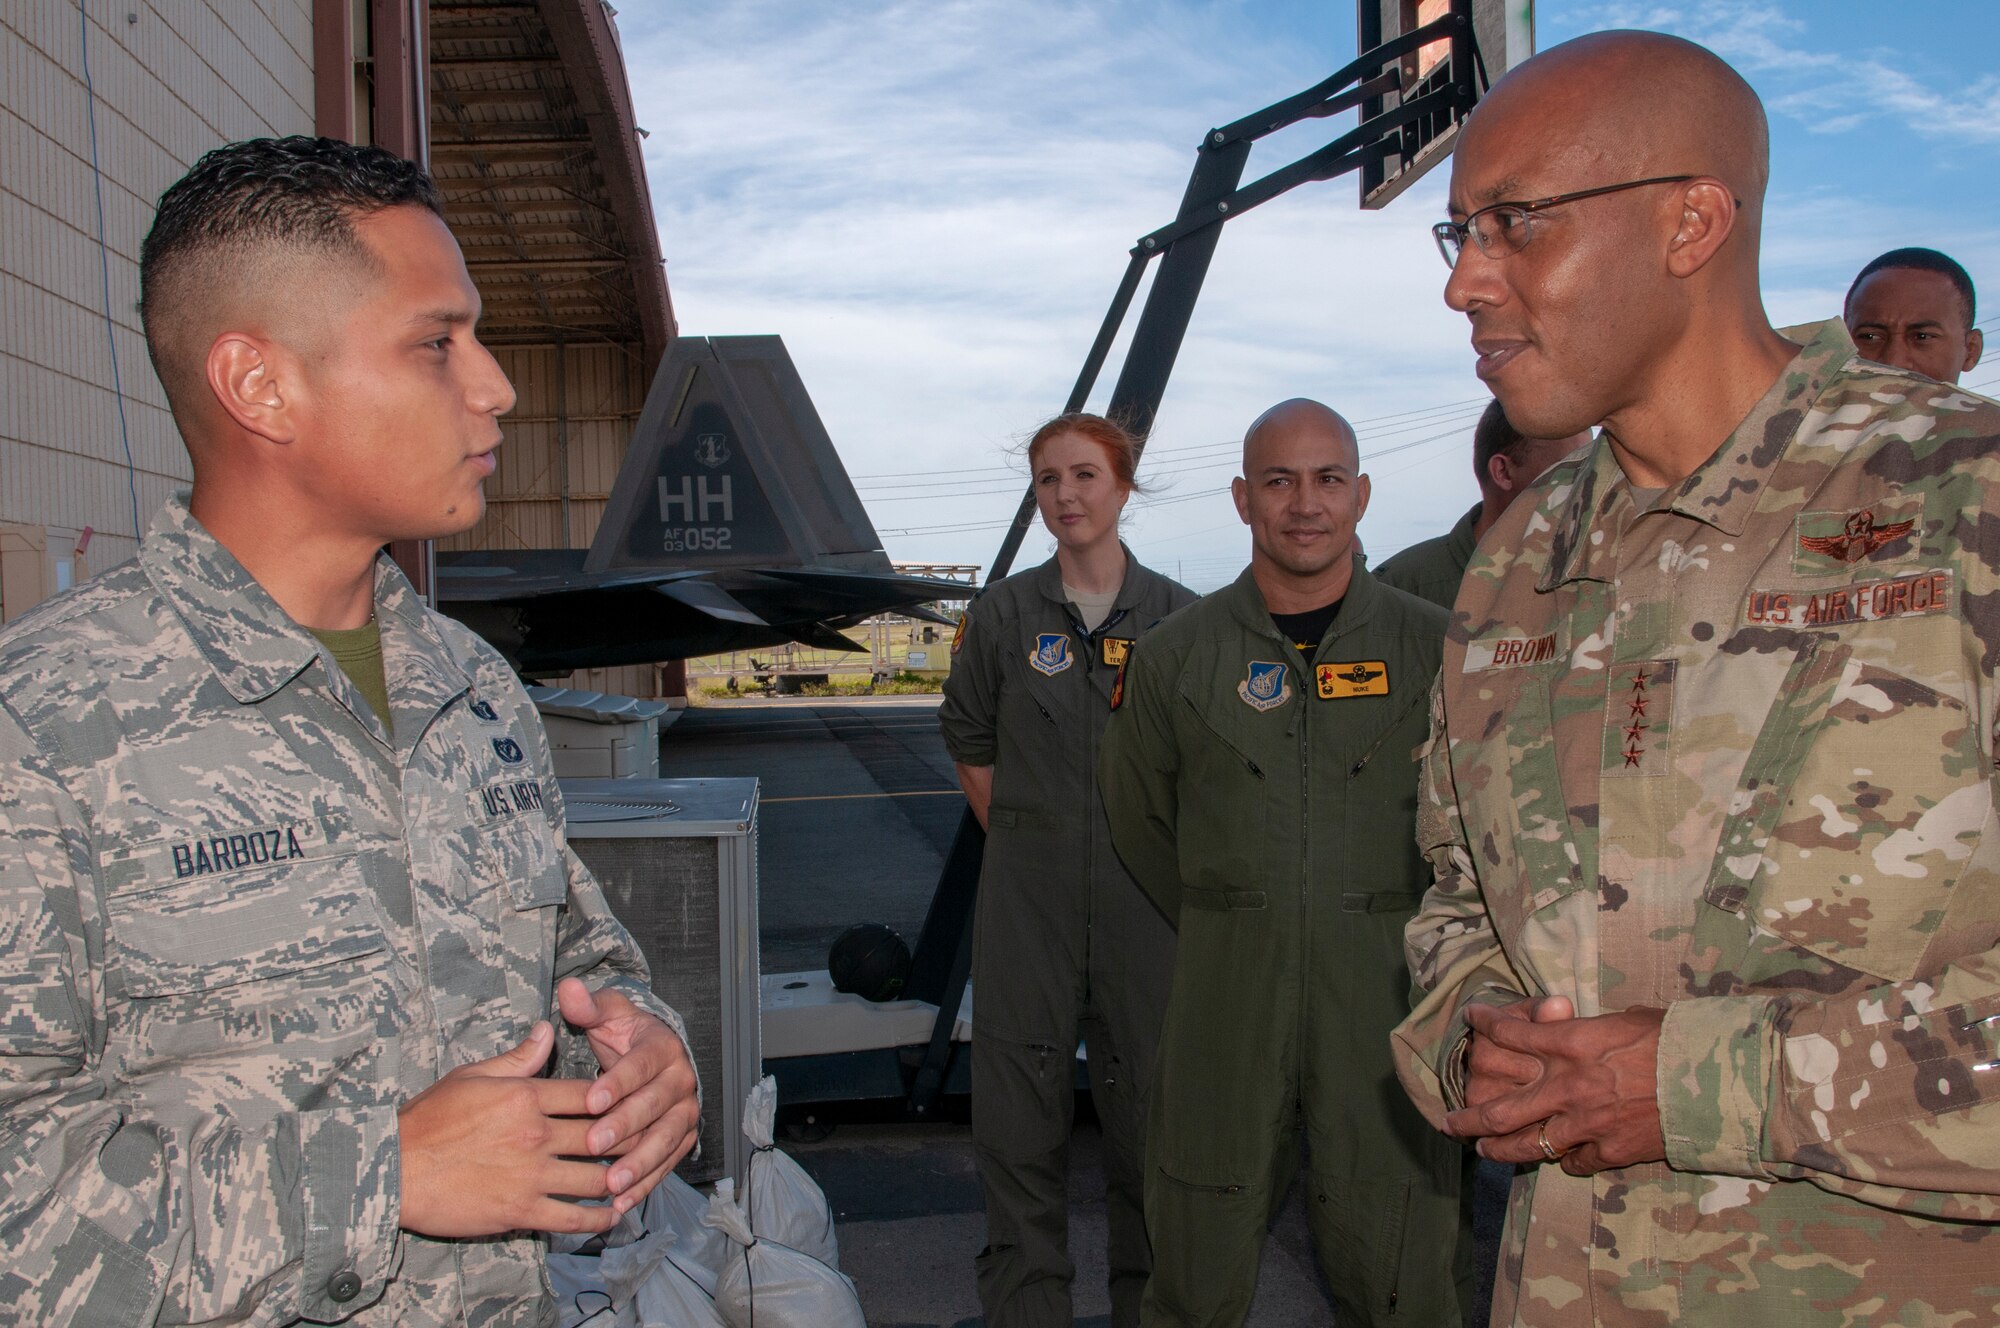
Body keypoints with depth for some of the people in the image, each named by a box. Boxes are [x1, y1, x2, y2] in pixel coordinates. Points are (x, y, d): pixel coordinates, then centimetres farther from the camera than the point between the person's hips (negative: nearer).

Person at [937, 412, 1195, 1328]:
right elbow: (969, 746, 11)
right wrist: (1026, 844, 8)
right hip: (1027, 898, 1)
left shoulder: (1177, 617, 0)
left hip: (1142, 897, 0)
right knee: (1018, 1110, 5)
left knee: (1146, 1102, 9)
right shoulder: (999, 615, 2)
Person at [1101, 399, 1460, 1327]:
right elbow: (1138, 818, 14)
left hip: (1388, 999, 0)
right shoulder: (1173, 656, 3)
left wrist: (1400, 934, 9)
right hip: (1224, 1002, 1)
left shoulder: (1433, 648, 0)